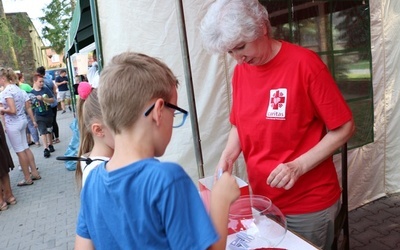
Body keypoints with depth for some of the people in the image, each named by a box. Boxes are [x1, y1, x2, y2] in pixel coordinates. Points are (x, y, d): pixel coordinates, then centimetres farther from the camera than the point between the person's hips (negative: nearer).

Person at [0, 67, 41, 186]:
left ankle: (27, 178, 11)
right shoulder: (18, 89, 10)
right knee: (25, 148, 15)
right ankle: (35, 173, 22)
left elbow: (12, 110, -24)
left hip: (13, 124, -9)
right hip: (22, 121, 9)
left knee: (20, 151, 1)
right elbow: (28, 107, 12)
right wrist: (33, 120, 18)